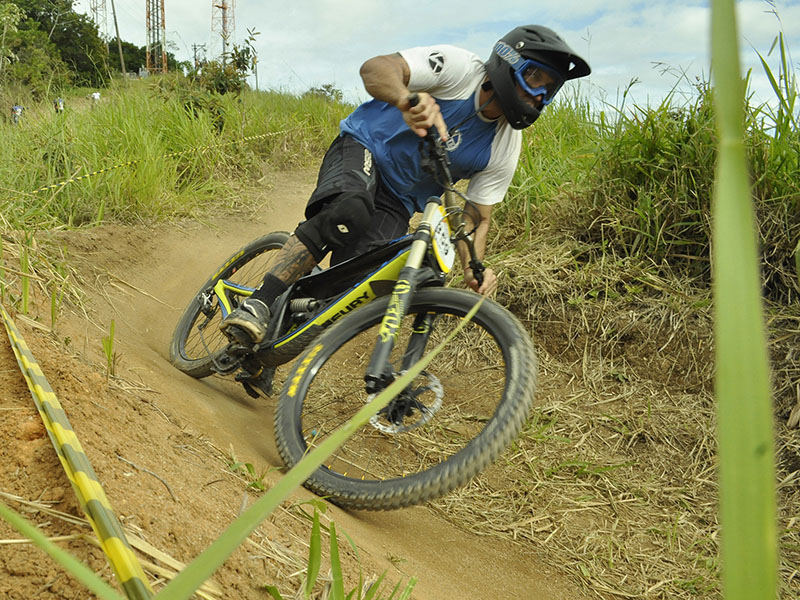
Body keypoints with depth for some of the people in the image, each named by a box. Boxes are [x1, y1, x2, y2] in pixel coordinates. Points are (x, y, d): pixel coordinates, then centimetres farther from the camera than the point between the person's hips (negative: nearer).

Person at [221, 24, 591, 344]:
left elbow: (476, 218, -2)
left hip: (397, 203, 4)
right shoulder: (459, 67, -19)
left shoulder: (505, 150, -6)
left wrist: (474, 270, -23)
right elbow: (375, 67, -32)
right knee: (349, 211, -39)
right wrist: (407, 99, -56)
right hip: (362, 148, -4)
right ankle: (257, 304, -30)